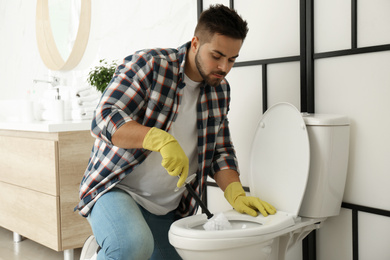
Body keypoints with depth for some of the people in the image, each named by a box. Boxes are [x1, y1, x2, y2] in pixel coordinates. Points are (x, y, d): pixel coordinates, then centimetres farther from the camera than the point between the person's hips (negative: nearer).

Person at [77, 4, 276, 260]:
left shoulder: (220, 90, 6)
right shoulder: (147, 65, -13)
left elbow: (220, 151, 8)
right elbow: (105, 119, -22)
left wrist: (236, 194, -9)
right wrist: (161, 139, -37)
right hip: (115, 189, -6)